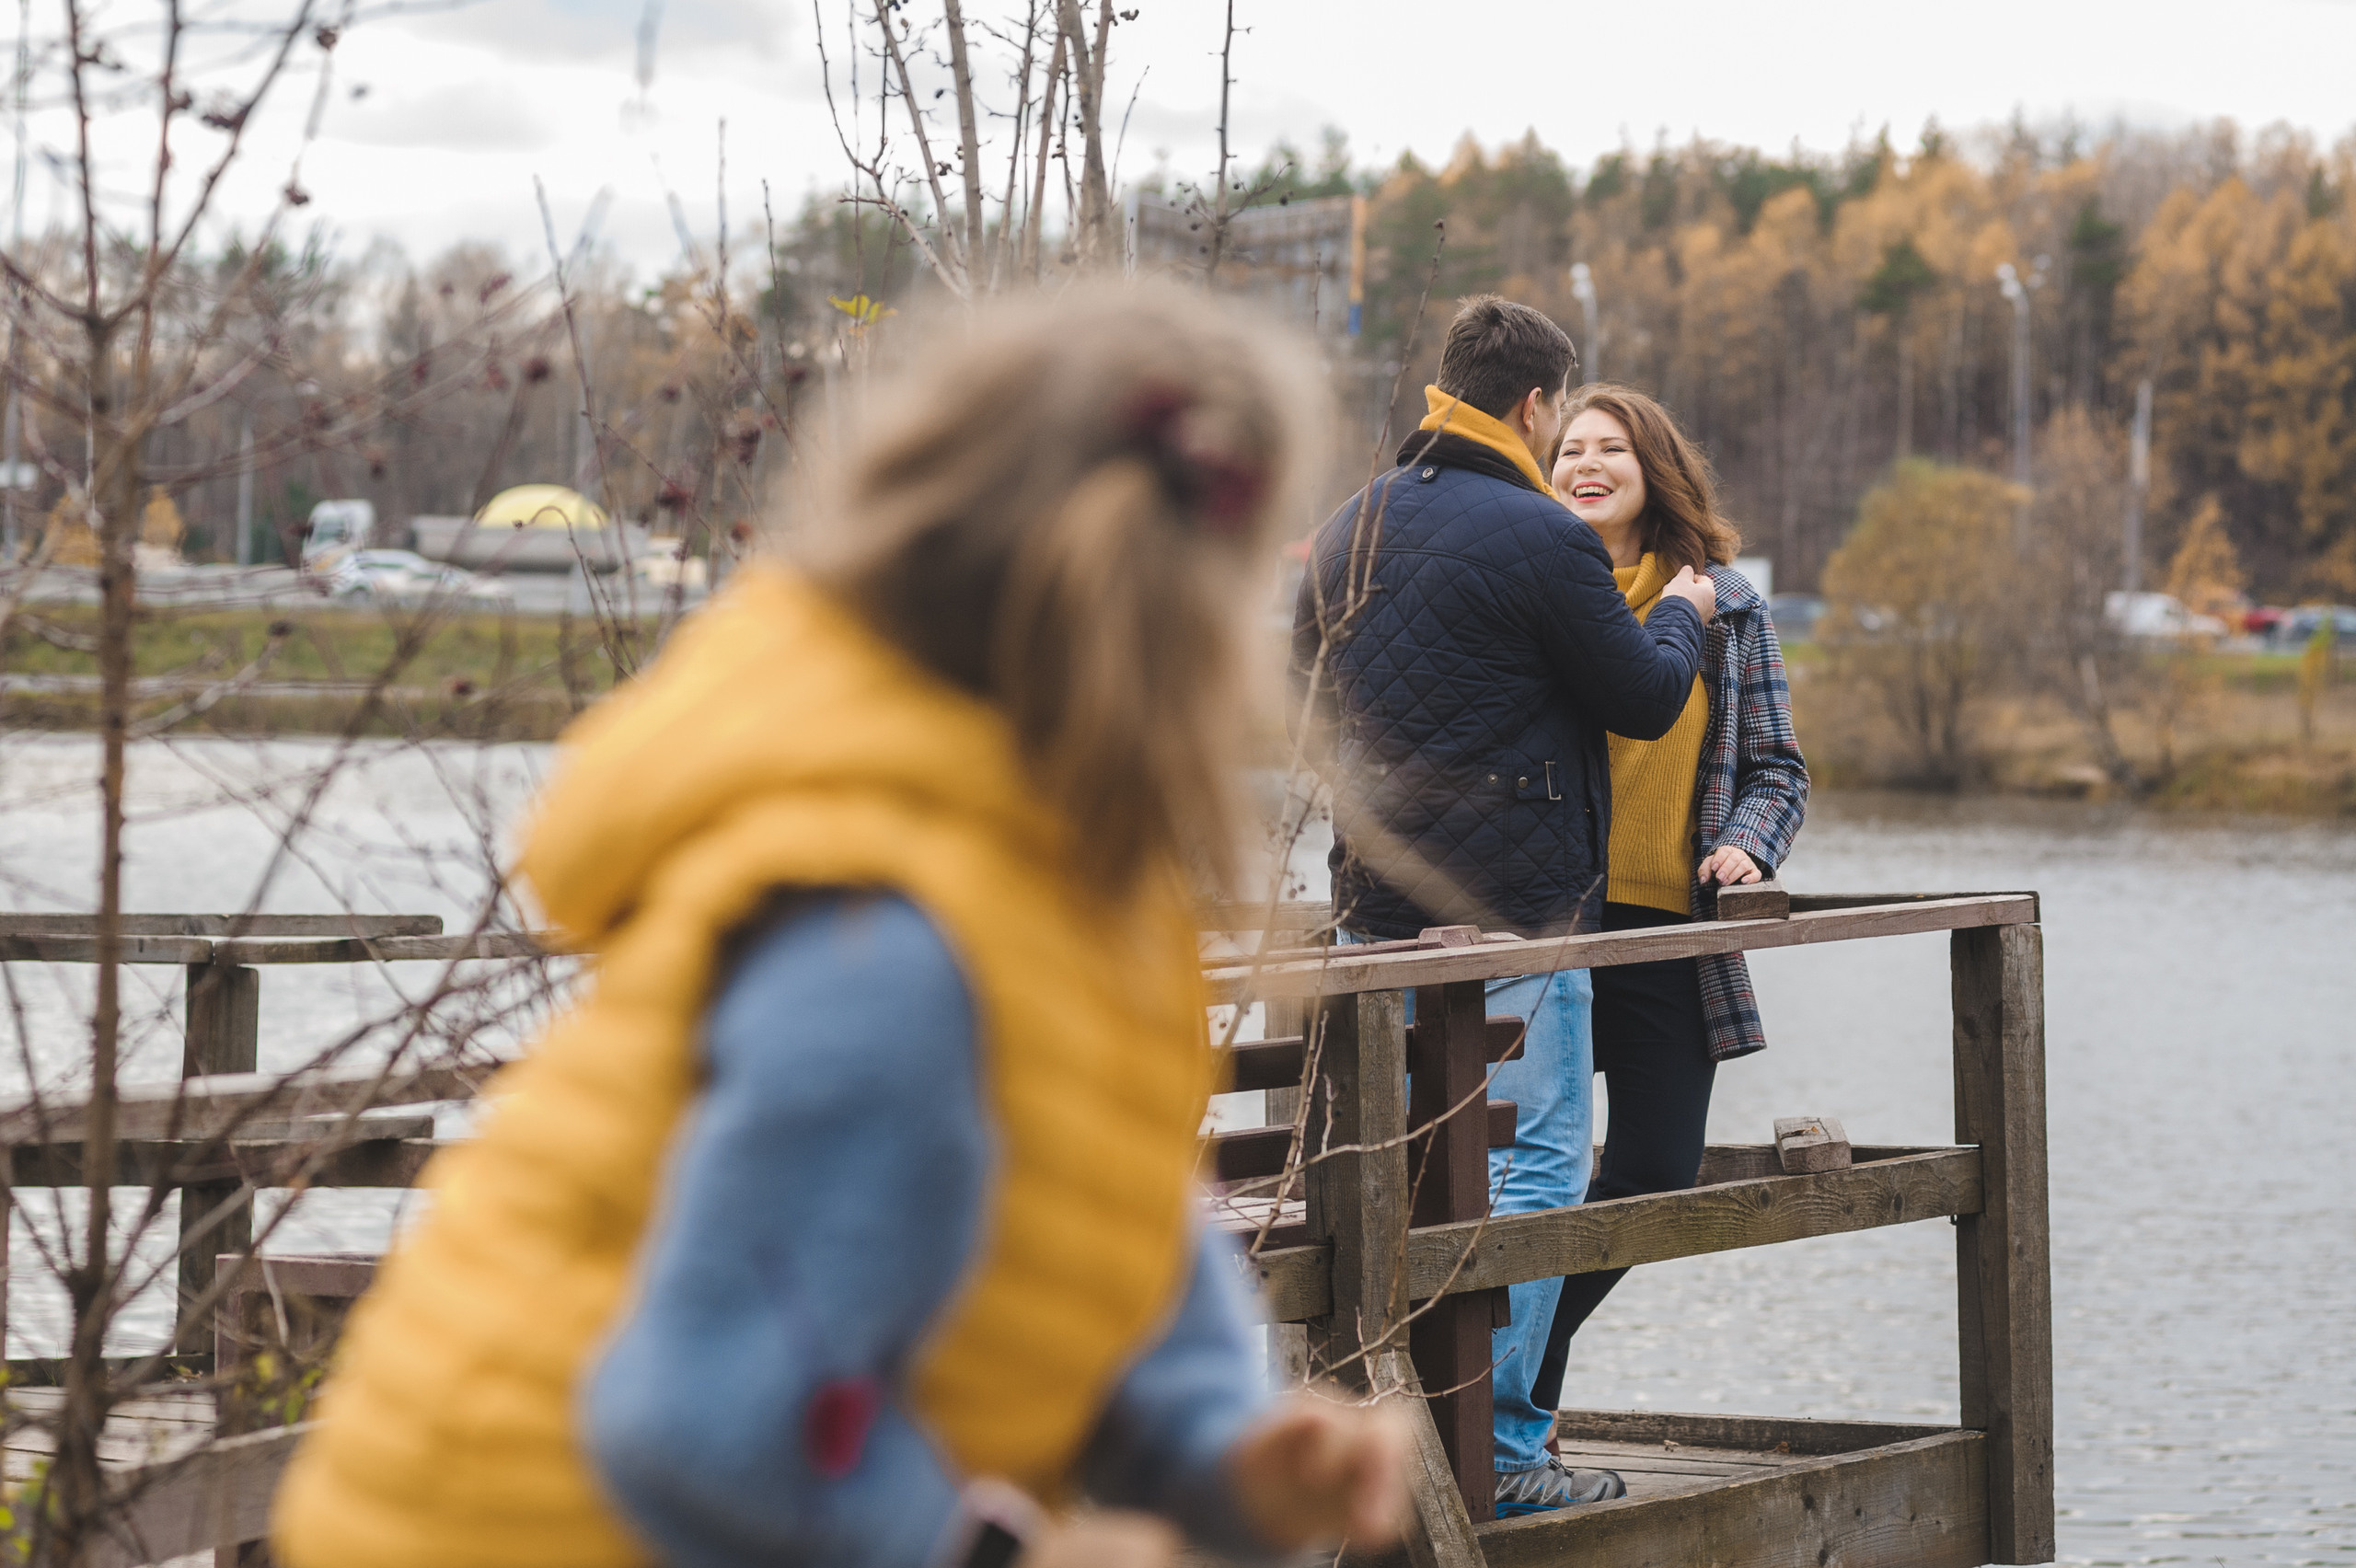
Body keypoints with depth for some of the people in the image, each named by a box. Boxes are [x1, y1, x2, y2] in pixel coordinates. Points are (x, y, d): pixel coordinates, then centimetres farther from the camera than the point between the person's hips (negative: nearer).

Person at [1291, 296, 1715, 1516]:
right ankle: (1497, 1450, -6)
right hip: (1513, 911, -8)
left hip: (1375, 906, 8)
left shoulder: (1350, 531, 11)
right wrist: (1682, 617, 14)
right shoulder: (1540, 539, -13)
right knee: (1531, 1168, -3)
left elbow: (1312, 693, 23)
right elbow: (1645, 700, -5)